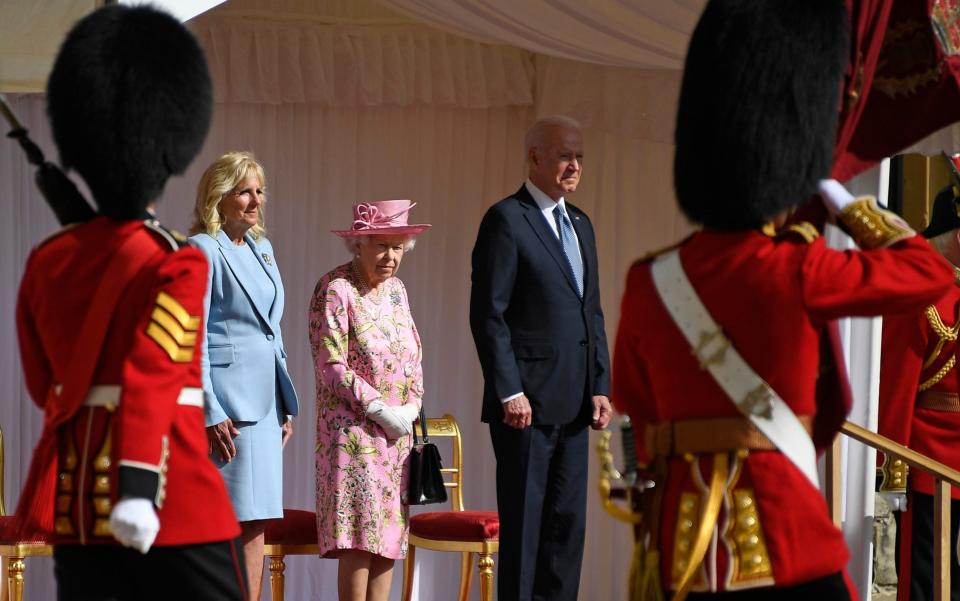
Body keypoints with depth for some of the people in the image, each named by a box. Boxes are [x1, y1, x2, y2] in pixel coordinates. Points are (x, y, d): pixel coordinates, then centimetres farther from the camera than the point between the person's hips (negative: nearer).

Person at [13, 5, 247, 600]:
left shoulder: (47, 262, 8)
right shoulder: (175, 265, -9)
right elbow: (151, 377, -21)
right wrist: (137, 489, -29)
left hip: (72, 496, 6)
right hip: (173, 500, -5)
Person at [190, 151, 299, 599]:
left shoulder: (262, 248, 16)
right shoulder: (203, 250, -7)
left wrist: (286, 405, 18)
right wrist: (211, 413, -17)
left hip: (263, 403, 8)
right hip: (227, 402, -8)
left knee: (255, 525, 7)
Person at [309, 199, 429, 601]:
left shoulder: (396, 289, 14)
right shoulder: (334, 289, -9)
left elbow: (414, 356, 17)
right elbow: (331, 367, -14)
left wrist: (412, 406, 0)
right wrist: (380, 410, -15)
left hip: (397, 433, 7)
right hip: (353, 429, -7)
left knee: (388, 539, 4)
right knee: (359, 540, -11)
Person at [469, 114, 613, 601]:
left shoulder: (580, 224, 17)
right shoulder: (506, 219, -7)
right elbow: (488, 314, -12)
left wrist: (600, 387, 9)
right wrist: (509, 392, -16)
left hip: (573, 404, 7)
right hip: (526, 402, -7)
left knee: (568, 523, 8)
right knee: (523, 524, -3)